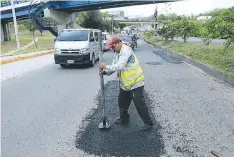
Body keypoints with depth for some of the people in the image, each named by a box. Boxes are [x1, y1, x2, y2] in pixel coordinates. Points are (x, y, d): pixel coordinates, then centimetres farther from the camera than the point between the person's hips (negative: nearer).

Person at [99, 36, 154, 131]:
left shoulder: (126, 51, -21)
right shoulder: (117, 53, 10)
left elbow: (119, 66, -30)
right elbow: (114, 67, 10)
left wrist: (106, 66, -21)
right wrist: (105, 72, -9)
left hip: (136, 82, -9)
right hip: (125, 83, 9)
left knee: (139, 104, -4)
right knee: (122, 102, 17)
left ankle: (148, 123, 10)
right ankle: (124, 119, 36)